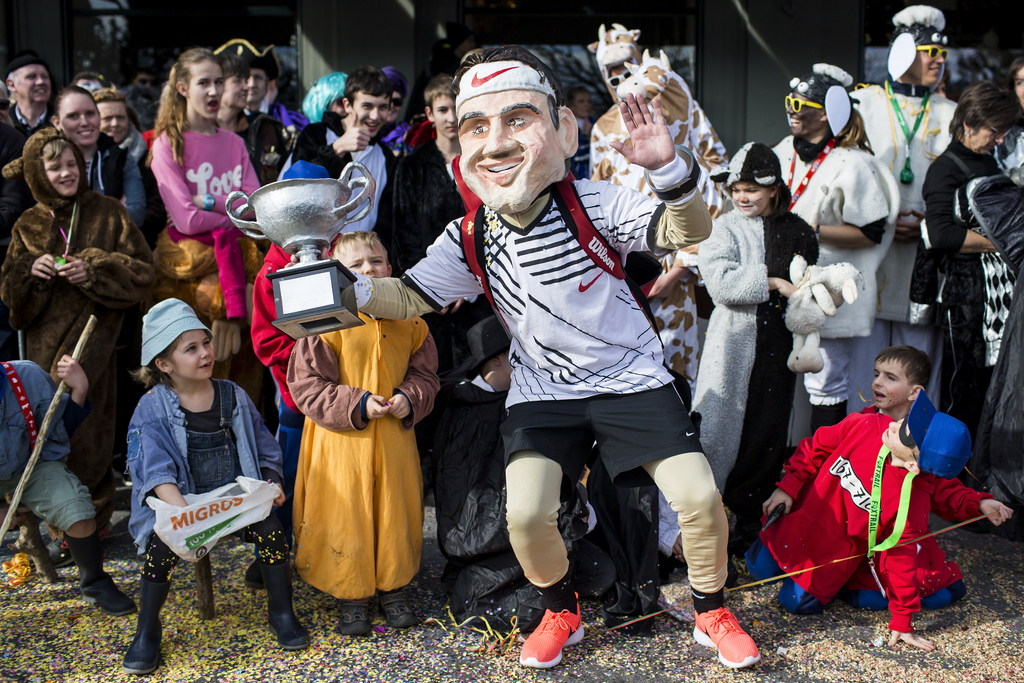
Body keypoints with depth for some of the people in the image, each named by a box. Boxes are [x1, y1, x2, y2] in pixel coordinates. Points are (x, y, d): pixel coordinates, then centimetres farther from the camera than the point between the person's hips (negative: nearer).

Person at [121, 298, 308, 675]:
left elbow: (263, 448, 14)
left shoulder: (233, 396, 6)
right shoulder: (153, 408, -5)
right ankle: (147, 632, -4)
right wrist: (182, 510, -30)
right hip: (180, 501, -2)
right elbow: (157, 469, -16)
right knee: (162, 544, -26)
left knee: (270, 528, -22)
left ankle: (281, 612, 0)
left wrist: (272, 485, -3)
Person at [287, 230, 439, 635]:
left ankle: (394, 588, 29)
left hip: (394, 437, 4)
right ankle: (352, 596, 19)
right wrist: (358, 405, -18)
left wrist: (410, 398, -9)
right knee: (346, 514, 3)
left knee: (397, 510, 11)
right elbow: (307, 385, -10)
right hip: (341, 440, -3)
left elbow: (424, 372, 12)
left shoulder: (409, 321, 3)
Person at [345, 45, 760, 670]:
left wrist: (669, 170, -46)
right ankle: (562, 612, 17)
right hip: (543, 392, 2)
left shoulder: (593, 203, -17)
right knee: (527, 513, -15)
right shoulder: (469, 239, -8)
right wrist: (348, 290, -20)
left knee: (700, 498, -11)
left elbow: (690, 230, -25)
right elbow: (411, 297, 0)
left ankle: (713, 612, 18)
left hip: (632, 377, -2)